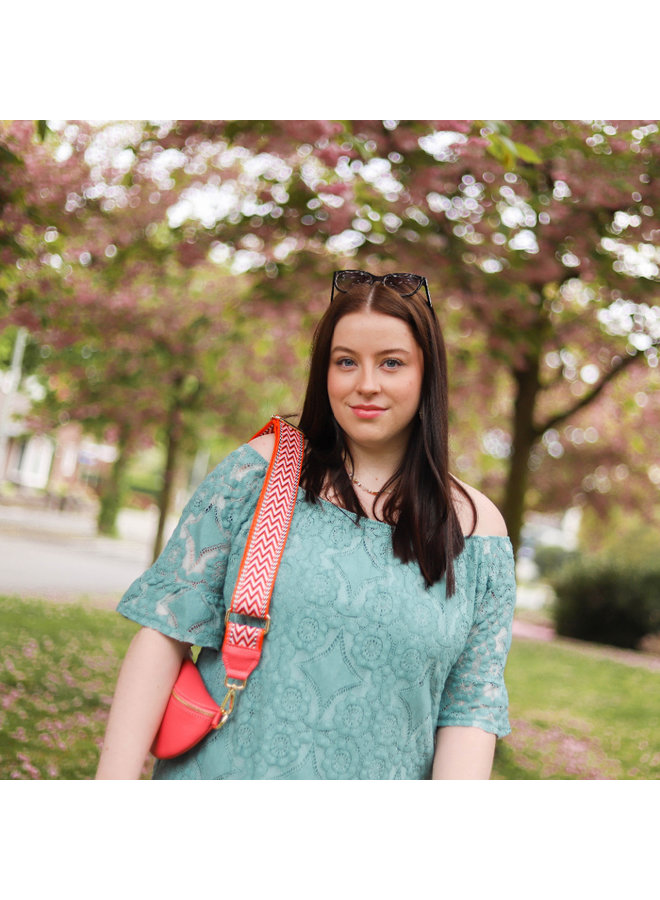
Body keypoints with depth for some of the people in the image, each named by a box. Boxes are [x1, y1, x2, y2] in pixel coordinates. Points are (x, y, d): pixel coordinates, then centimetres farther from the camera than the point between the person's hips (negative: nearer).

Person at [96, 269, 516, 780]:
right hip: (215, 774, 0)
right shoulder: (261, 470, -7)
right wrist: (116, 778, -13)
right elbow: (166, 627, -8)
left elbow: (471, 704, -3)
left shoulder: (477, 528, -3)